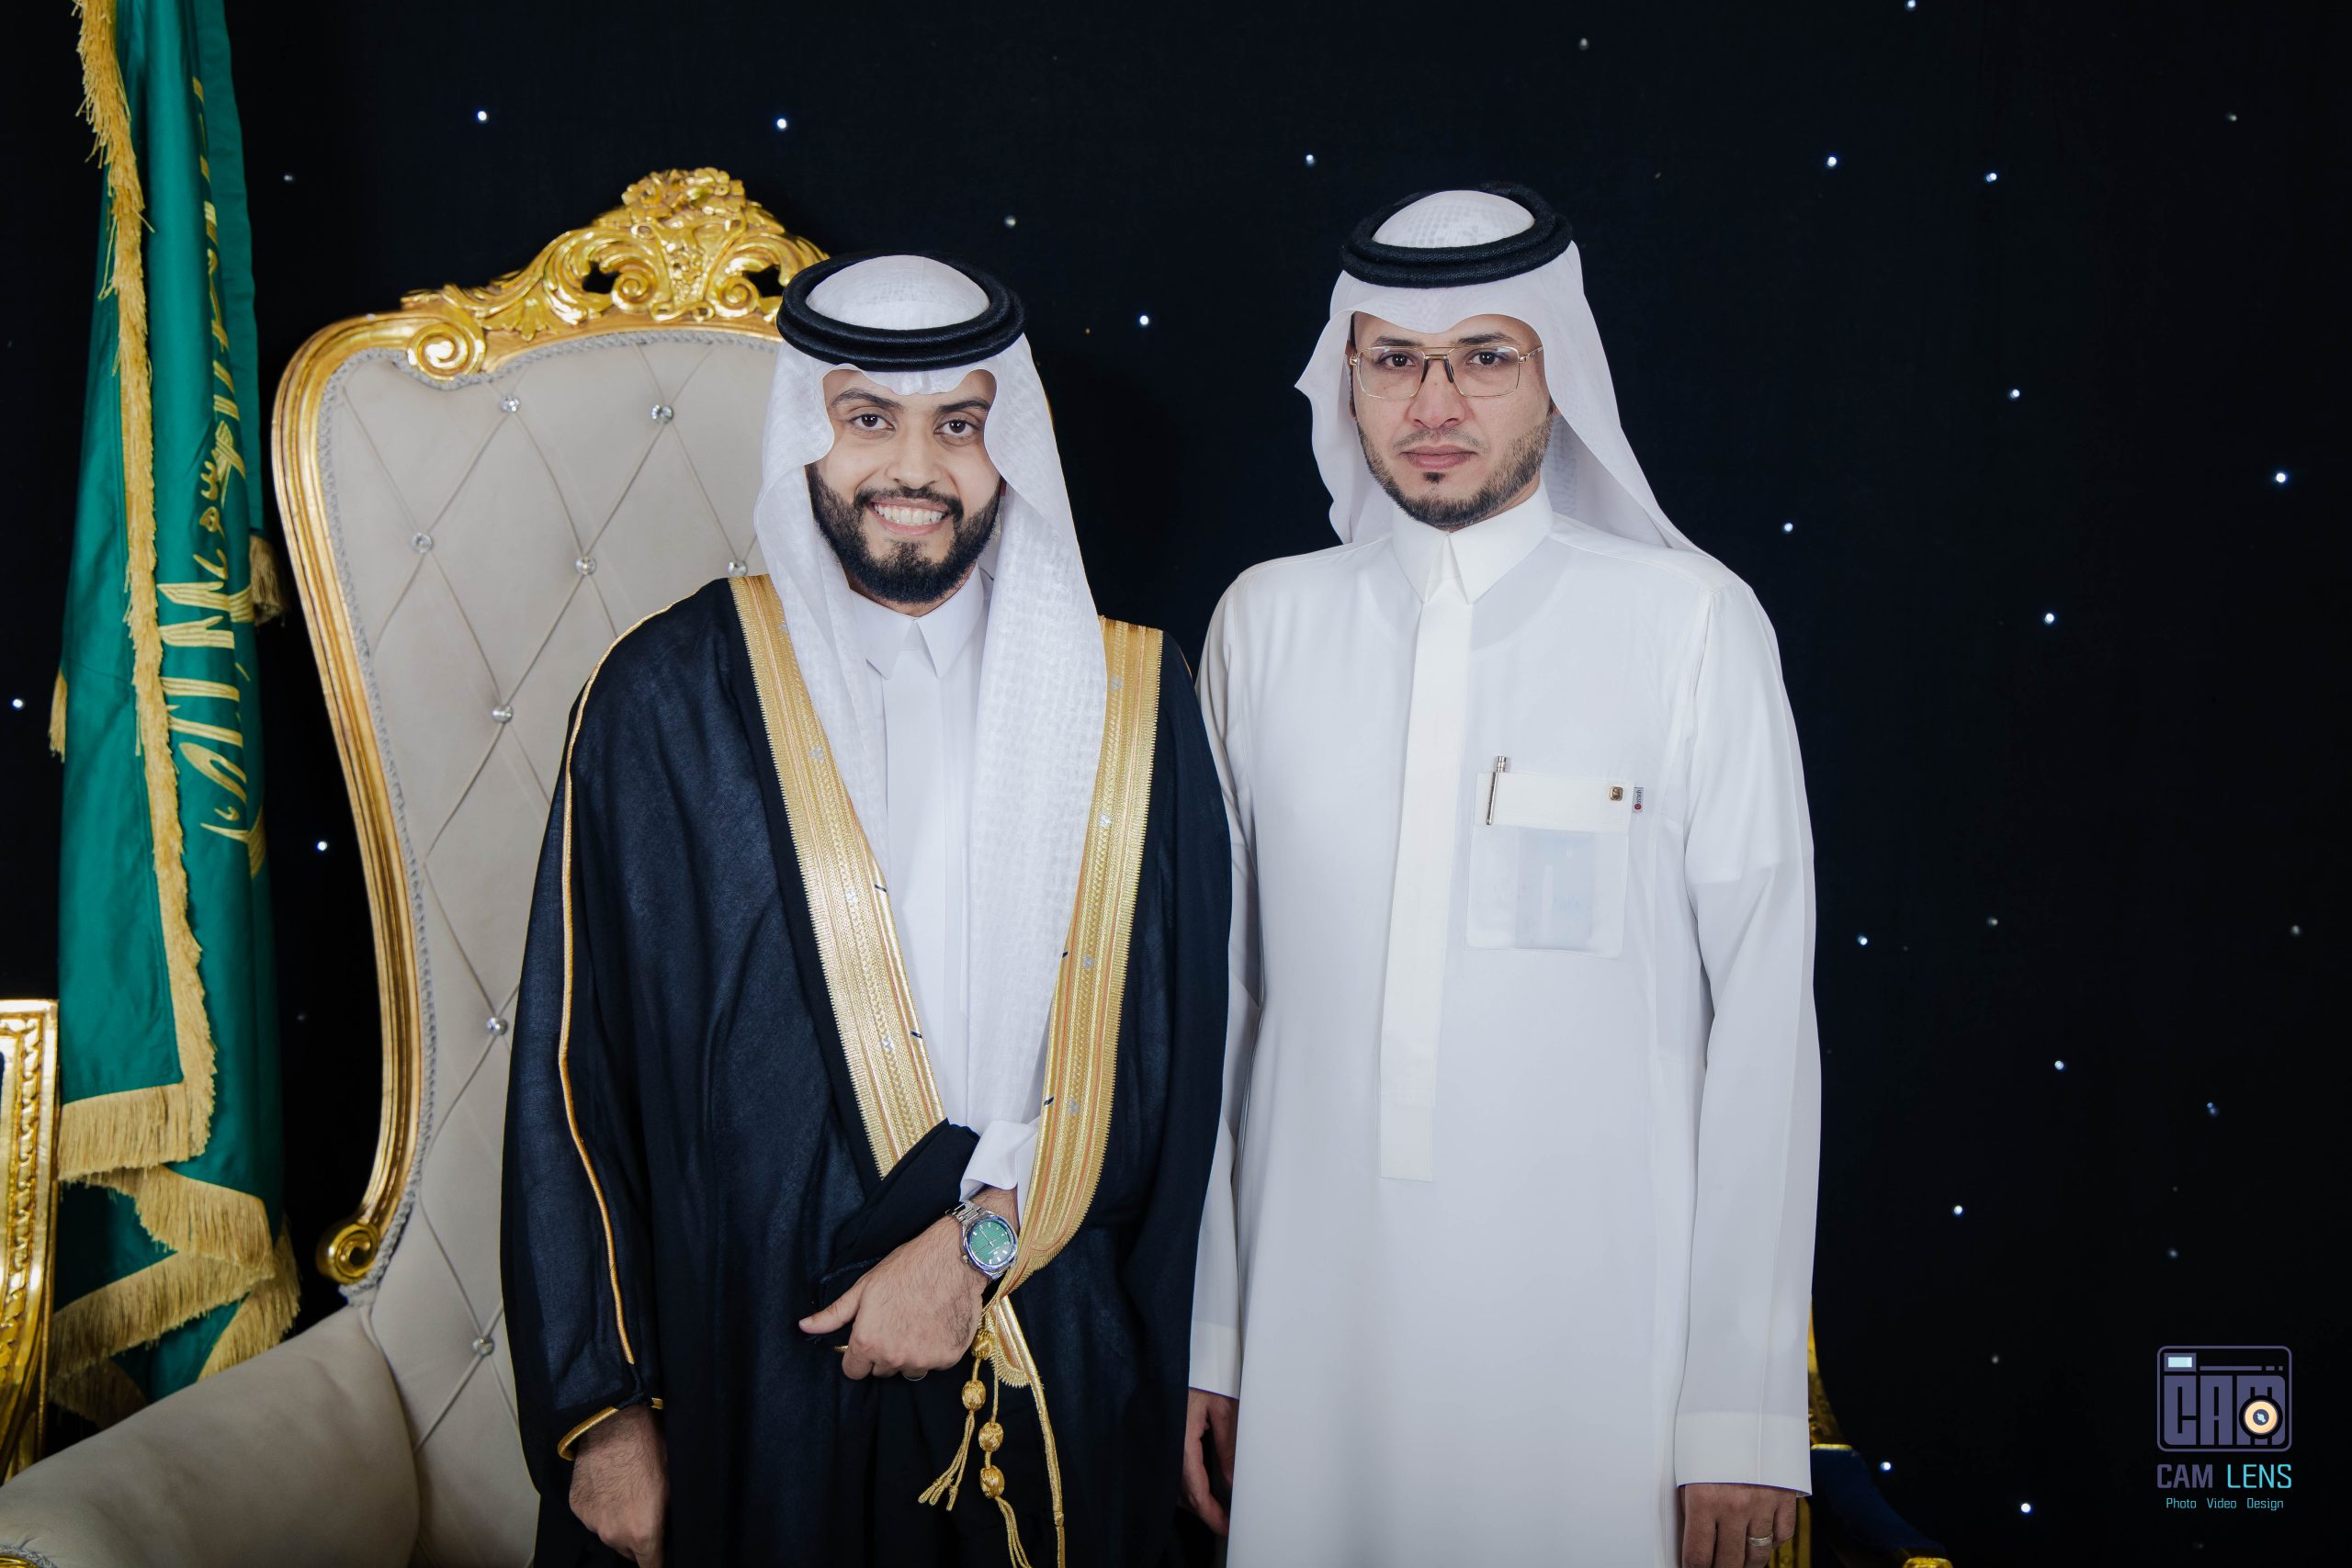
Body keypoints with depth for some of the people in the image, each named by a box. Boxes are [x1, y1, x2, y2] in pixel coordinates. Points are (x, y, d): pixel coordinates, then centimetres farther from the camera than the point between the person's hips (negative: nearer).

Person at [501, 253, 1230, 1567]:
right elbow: (576, 1069, -3)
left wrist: (978, 1241, -13)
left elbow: (1166, 1042, -2)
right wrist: (603, 1404, -4)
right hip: (753, 1375, -1)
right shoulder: (672, 696, -5)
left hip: (1055, 1383, 1)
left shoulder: (1127, 701, -1)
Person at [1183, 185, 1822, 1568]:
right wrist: (1199, 1330, 6)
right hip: (1314, 1323, 2)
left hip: (1594, 1337, -2)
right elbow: (1216, 985, 6)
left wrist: (1744, 1404, -8)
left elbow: (1764, 1018, -6)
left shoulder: (1692, 624, -5)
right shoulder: (1267, 624, 3)